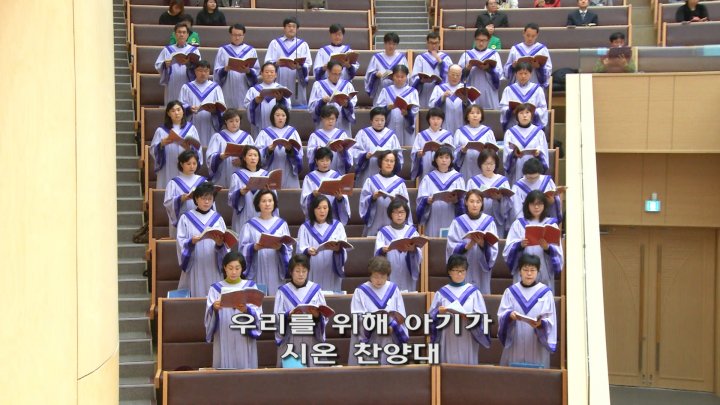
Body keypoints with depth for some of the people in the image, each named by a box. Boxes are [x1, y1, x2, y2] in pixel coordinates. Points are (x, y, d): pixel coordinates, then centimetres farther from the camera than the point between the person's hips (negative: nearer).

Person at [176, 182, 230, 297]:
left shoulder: (218, 219, 8)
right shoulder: (186, 218, 3)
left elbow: (226, 243, 3)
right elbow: (181, 242, -2)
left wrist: (220, 243, -19)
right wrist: (192, 241, -22)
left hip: (213, 266, 1)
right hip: (194, 266, -1)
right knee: (195, 295, -1)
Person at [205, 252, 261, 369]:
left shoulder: (251, 286, 7)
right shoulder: (215, 289, 8)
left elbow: (258, 314, -2)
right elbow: (209, 315, -2)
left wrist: (246, 310, -23)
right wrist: (214, 308, -23)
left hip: (245, 340, 0)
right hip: (224, 340, 0)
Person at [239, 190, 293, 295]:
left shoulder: (281, 224, 10)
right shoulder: (250, 225, 6)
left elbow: (289, 248, 6)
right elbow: (243, 247, 1)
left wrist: (280, 247, -15)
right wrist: (255, 247, -18)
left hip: (276, 271, 1)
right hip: (257, 272, -1)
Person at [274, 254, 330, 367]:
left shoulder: (315, 290, 5)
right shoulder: (283, 292, 2)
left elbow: (325, 316, 4)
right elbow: (277, 317, -1)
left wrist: (318, 315, -17)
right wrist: (288, 315, -20)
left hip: (312, 338, 1)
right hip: (289, 339, -1)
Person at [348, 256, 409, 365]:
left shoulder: (393, 289, 7)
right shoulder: (360, 291, -1)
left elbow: (401, 316, 7)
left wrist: (392, 327, -12)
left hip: (391, 338, 2)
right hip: (368, 339, -2)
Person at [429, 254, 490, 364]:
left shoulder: (474, 292, 7)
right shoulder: (441, 293, 8)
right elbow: (431, 316, 7)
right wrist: (439, 312, -14)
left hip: (468, 340, 0)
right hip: (448, 340, 1)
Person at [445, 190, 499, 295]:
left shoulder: (489, 221, 4)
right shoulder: (458, 222, 3)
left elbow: (493, 248, -1)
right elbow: (451, 246, -3)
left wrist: (483, 244, -21)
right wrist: (467, 246, -20)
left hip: (481, 268, 0)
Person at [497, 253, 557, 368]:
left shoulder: (545, 292, 3)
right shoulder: (510, 291, 7)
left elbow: (550, 320, -1)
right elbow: (501, 315, 1)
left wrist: (540, 323, -22)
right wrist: (510, 315, -21)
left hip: (537, 346, -1)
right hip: (515, 344, 1)